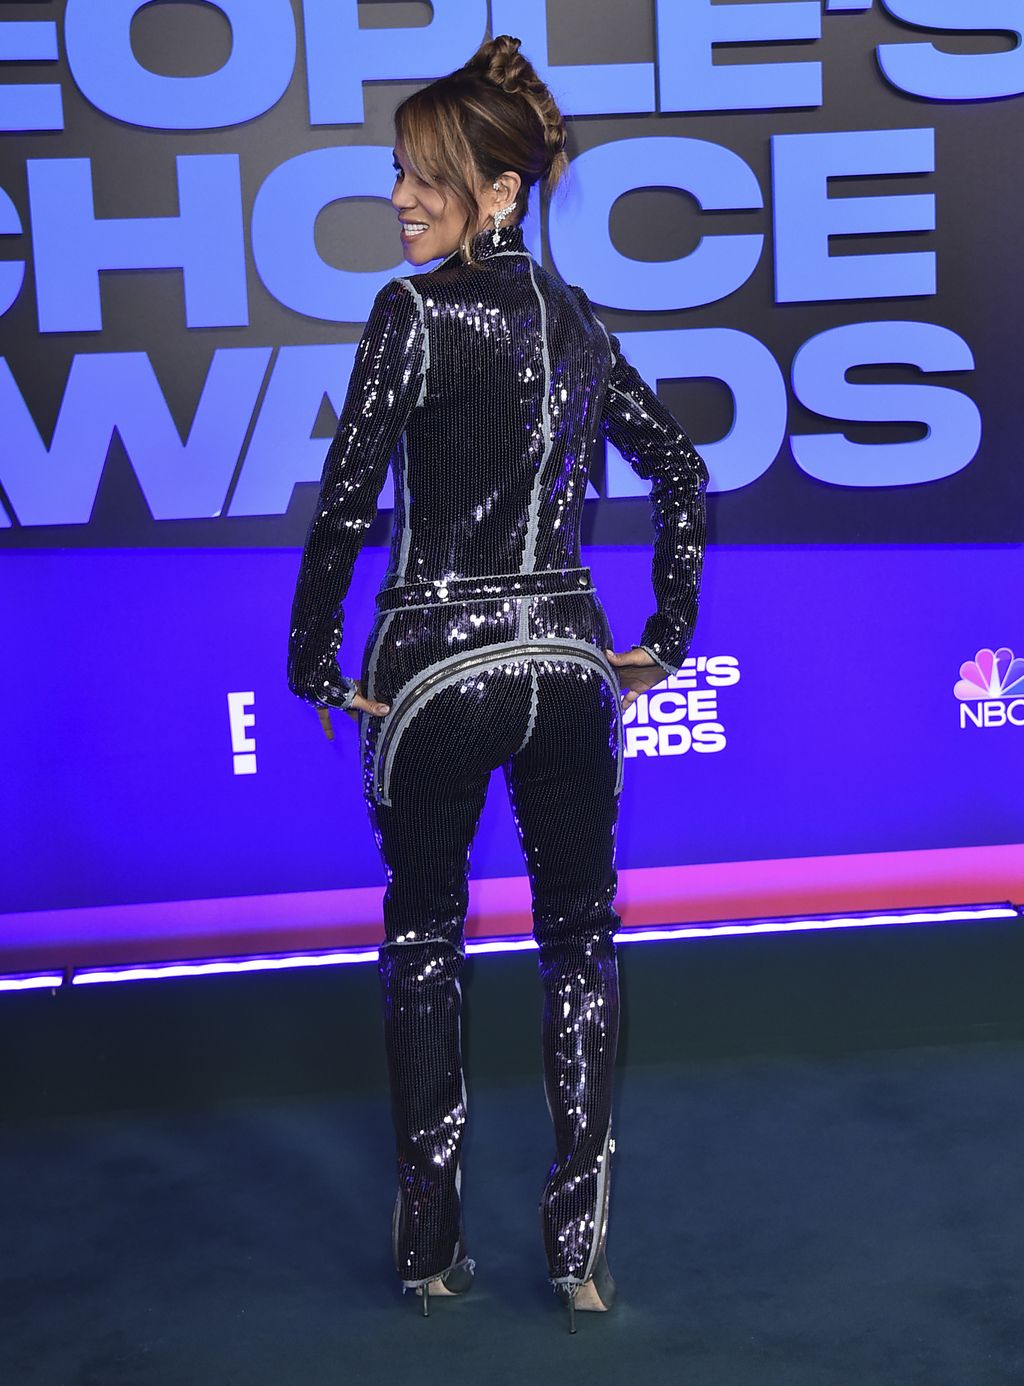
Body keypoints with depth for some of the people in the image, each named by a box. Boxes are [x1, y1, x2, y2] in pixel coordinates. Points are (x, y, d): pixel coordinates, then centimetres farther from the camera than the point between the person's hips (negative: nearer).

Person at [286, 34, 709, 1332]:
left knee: (423, 939, 12)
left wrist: (313, 659, -6)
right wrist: (665, 637, 17)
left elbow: (347, 497, -16)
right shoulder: (578, 320, 8)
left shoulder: (414, 310, -11)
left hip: (434, 669, -4)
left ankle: (432, 1244, 18)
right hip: (568, 664, 4)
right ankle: (581, 1247, 14)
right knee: (579, 937, 12)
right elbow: (680, 470, 14)